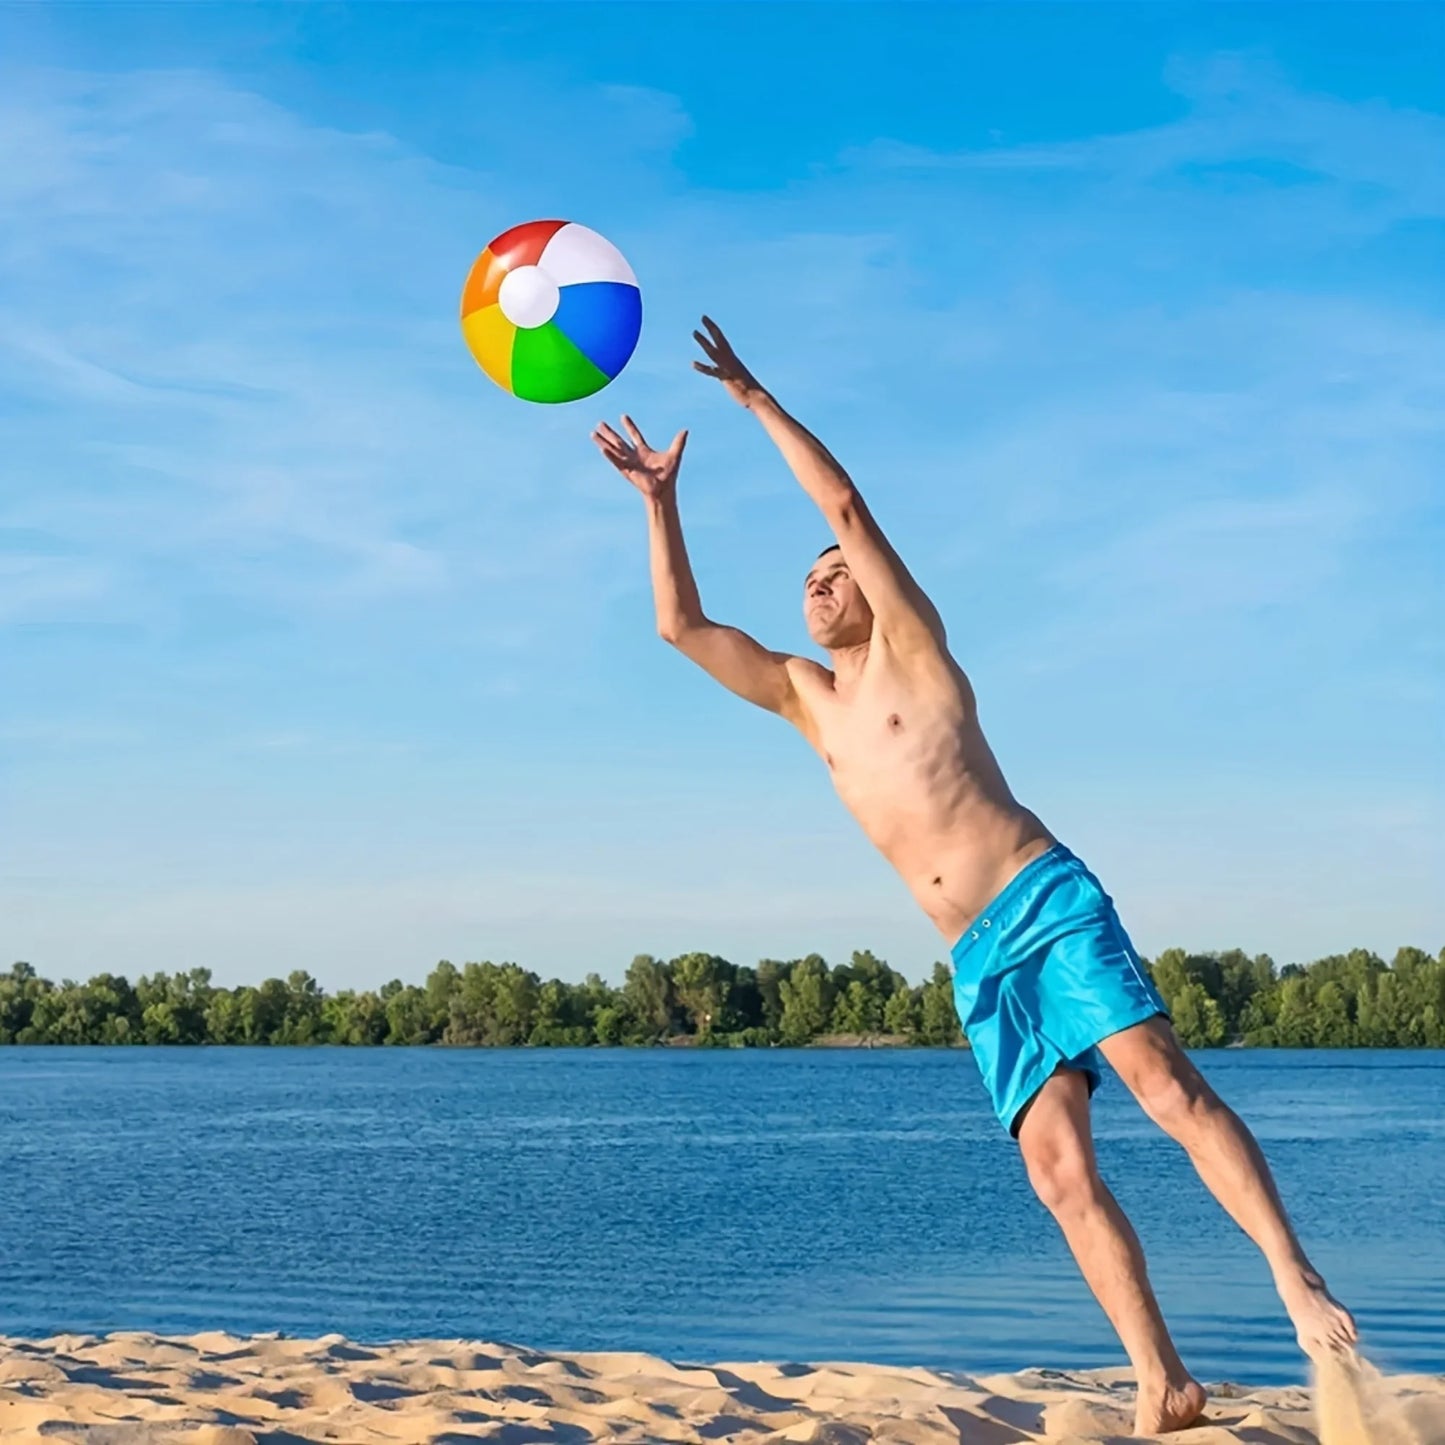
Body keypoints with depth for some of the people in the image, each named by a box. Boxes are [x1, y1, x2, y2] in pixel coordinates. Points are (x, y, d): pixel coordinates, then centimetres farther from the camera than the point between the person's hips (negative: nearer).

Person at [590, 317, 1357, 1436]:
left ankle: (1302, 1285, -21)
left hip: (1051, 899, -4)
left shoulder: (911, 646, 9)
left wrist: (755, 396, 2)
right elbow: (681, 625, 18)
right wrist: (661, 499, 15)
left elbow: (846, 504, -1)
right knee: (1057, 1167, -9)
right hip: (979, 960, 4)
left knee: (1165, 1083, -20)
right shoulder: (803, 694, 22)